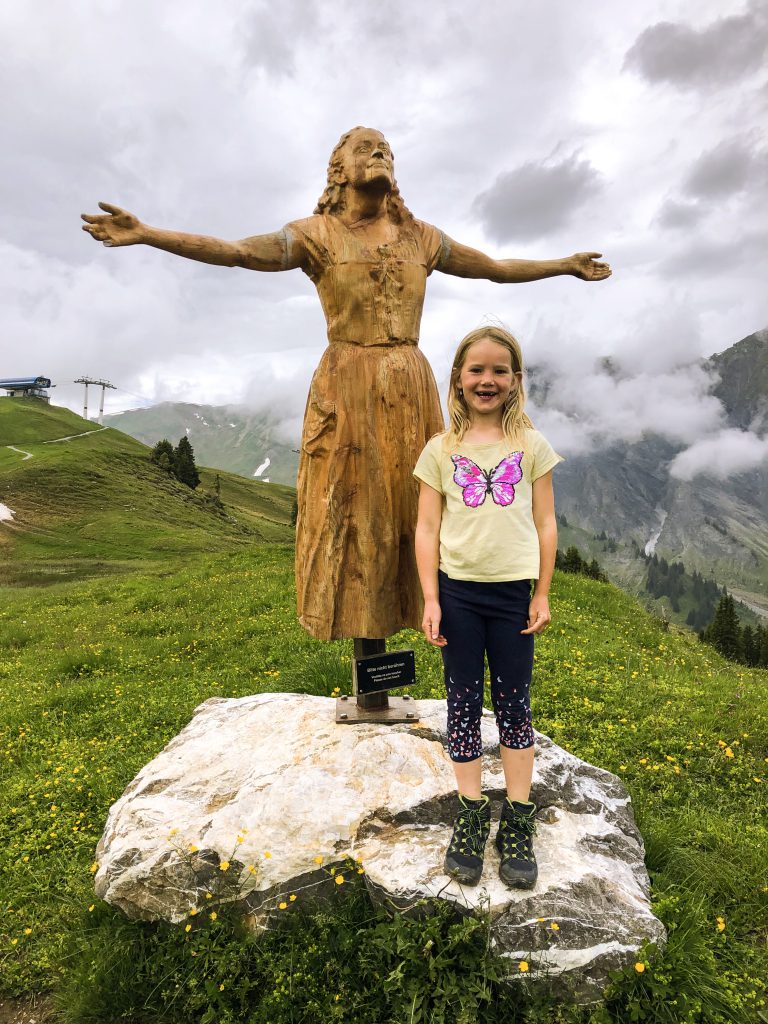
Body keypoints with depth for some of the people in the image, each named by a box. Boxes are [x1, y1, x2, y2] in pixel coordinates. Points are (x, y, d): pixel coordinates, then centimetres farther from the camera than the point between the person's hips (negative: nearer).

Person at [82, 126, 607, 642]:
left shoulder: (420, 236, 13)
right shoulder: (317, 233, 2)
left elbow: (497, 267, 22)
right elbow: (233, 251, -9)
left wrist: (567, 264, 28)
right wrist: (145, 233, -20)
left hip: (412, 390, 4)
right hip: (347, 391, -3)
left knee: (410, 513, 7)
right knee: (348, 518, 0)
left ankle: (409, 620, 20)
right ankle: (345, 632, 12)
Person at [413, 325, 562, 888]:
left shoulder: (531, 444, 3)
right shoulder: (441, 449, 3)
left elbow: (545, 524, 5)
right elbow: (427, 529, 2)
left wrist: (542, 594, 1)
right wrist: (431, 599, -2)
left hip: (514, 592, 0)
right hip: (457, 591, 1)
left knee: (514, 703, 9)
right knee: (464, 702, 10)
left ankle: (518, 823, 24)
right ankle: (471, 816, 26)